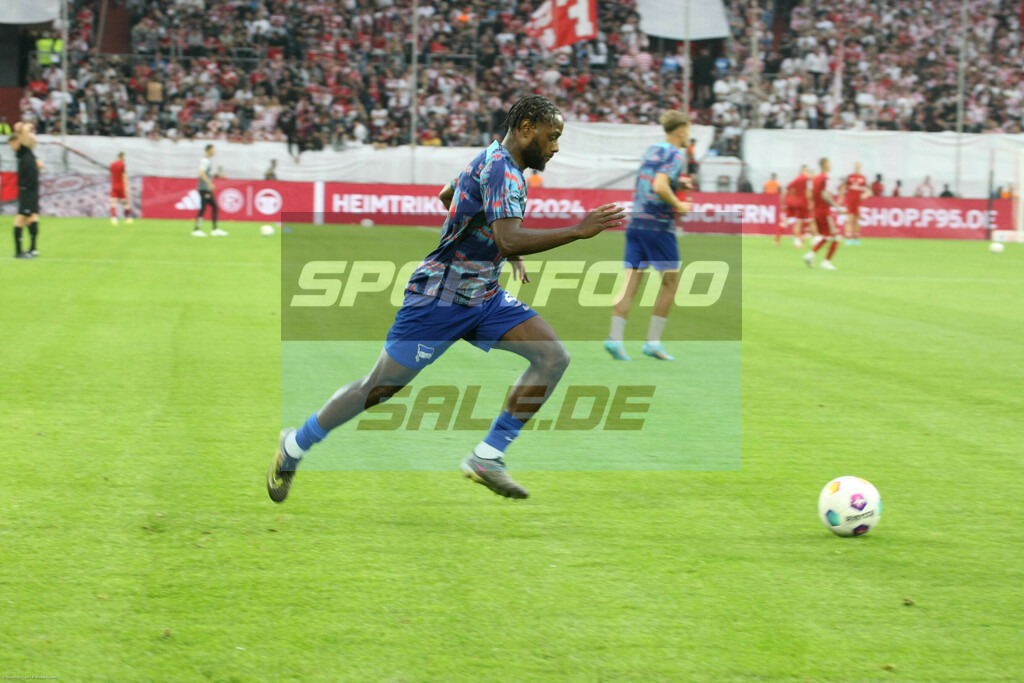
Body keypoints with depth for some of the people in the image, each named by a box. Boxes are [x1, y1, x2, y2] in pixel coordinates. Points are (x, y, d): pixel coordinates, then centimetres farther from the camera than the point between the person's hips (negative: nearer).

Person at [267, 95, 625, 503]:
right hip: (439, 300, -9)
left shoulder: (492, 159, 9)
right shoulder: (502, 170, -21)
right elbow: (510, 242, -35)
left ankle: (487, 457, -6)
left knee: (554, 357, -8)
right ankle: (294, 446, 24)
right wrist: (578, 231, -34)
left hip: (483, 298, 9)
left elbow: (446, 195, 28)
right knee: (379, 388, 2)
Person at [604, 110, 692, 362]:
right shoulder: (676, 156, -9)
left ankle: (615, 337, -10)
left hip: (636, 222, 7)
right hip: (659, 225, -7)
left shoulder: (651, 150, 15)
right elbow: (660, 187, -23)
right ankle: (653, 341, 3)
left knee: (631, 282, 3)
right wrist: (678, 205, -10)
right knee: (670, 282, 6)